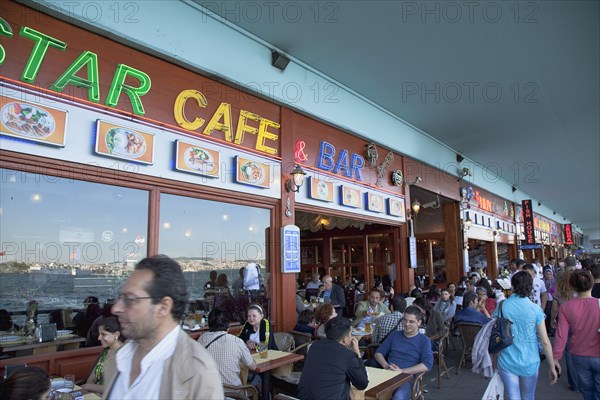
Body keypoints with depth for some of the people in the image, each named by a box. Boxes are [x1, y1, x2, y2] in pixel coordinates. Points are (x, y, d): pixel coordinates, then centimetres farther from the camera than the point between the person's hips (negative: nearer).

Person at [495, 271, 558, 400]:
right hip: (530, 364, 1)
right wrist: (552, 367, 5)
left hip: (507, 363, -1)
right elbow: (545, 342, -7)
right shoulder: (535, 309, -9)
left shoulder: (502, 306, -7)